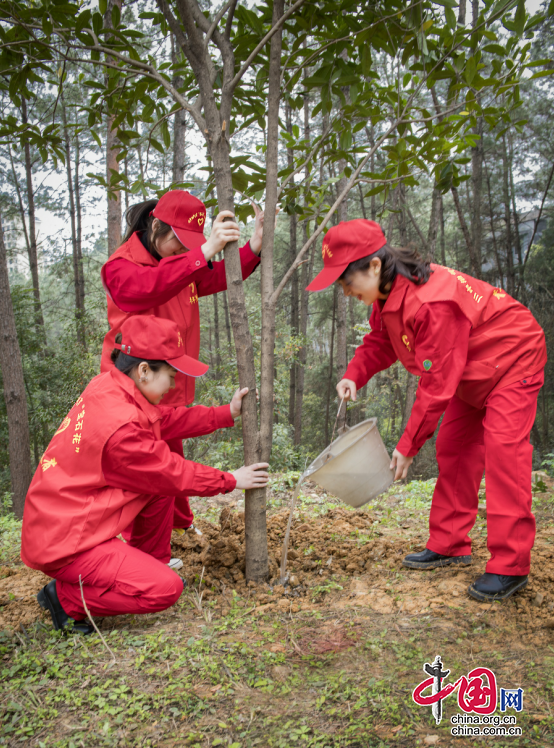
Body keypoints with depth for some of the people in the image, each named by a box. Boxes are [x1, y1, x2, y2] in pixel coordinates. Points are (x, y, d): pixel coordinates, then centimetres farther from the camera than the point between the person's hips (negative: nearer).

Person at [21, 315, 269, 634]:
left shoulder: (108, 387, -3)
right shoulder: (121, 425, -29)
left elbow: (166, 420, 7)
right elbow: (173, 474, -15)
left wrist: (226, 414, 5)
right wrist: (230, 481, -1)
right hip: (64, 545, -10)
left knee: (161, 483, 7)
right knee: (167, 588, -14)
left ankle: (151, 564, 21)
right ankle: (66, 598, 0)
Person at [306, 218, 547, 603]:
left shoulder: (431, 302, -38)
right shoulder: (387, 295, -10)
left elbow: (436, 385, -33)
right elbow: (380, 342, 3)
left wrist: (408, 447, -26)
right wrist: (354, 375, -18)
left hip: (512, 358, -9)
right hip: (471, 373, 10)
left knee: (502, 448, -18)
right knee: (453, 448, 9)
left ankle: (510, 566, -11)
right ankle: (449, 545, 19)